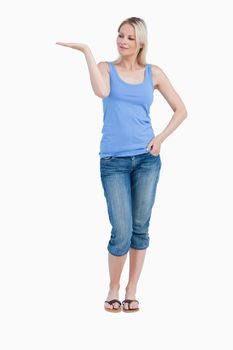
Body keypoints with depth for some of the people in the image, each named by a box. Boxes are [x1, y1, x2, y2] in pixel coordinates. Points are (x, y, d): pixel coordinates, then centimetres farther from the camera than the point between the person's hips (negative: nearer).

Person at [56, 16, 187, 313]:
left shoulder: (153, 73, 8)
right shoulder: (106, 68, 4)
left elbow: (181, 110, 13)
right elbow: (101, 91, -21)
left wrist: (160, 138, 1)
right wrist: (86, 51, -18)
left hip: (146, 159, 2)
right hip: (113, 161, -2)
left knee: (140, 229, 5)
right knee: (121, 233, -7)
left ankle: (131, 291, 18)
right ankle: (113, 288, 16)